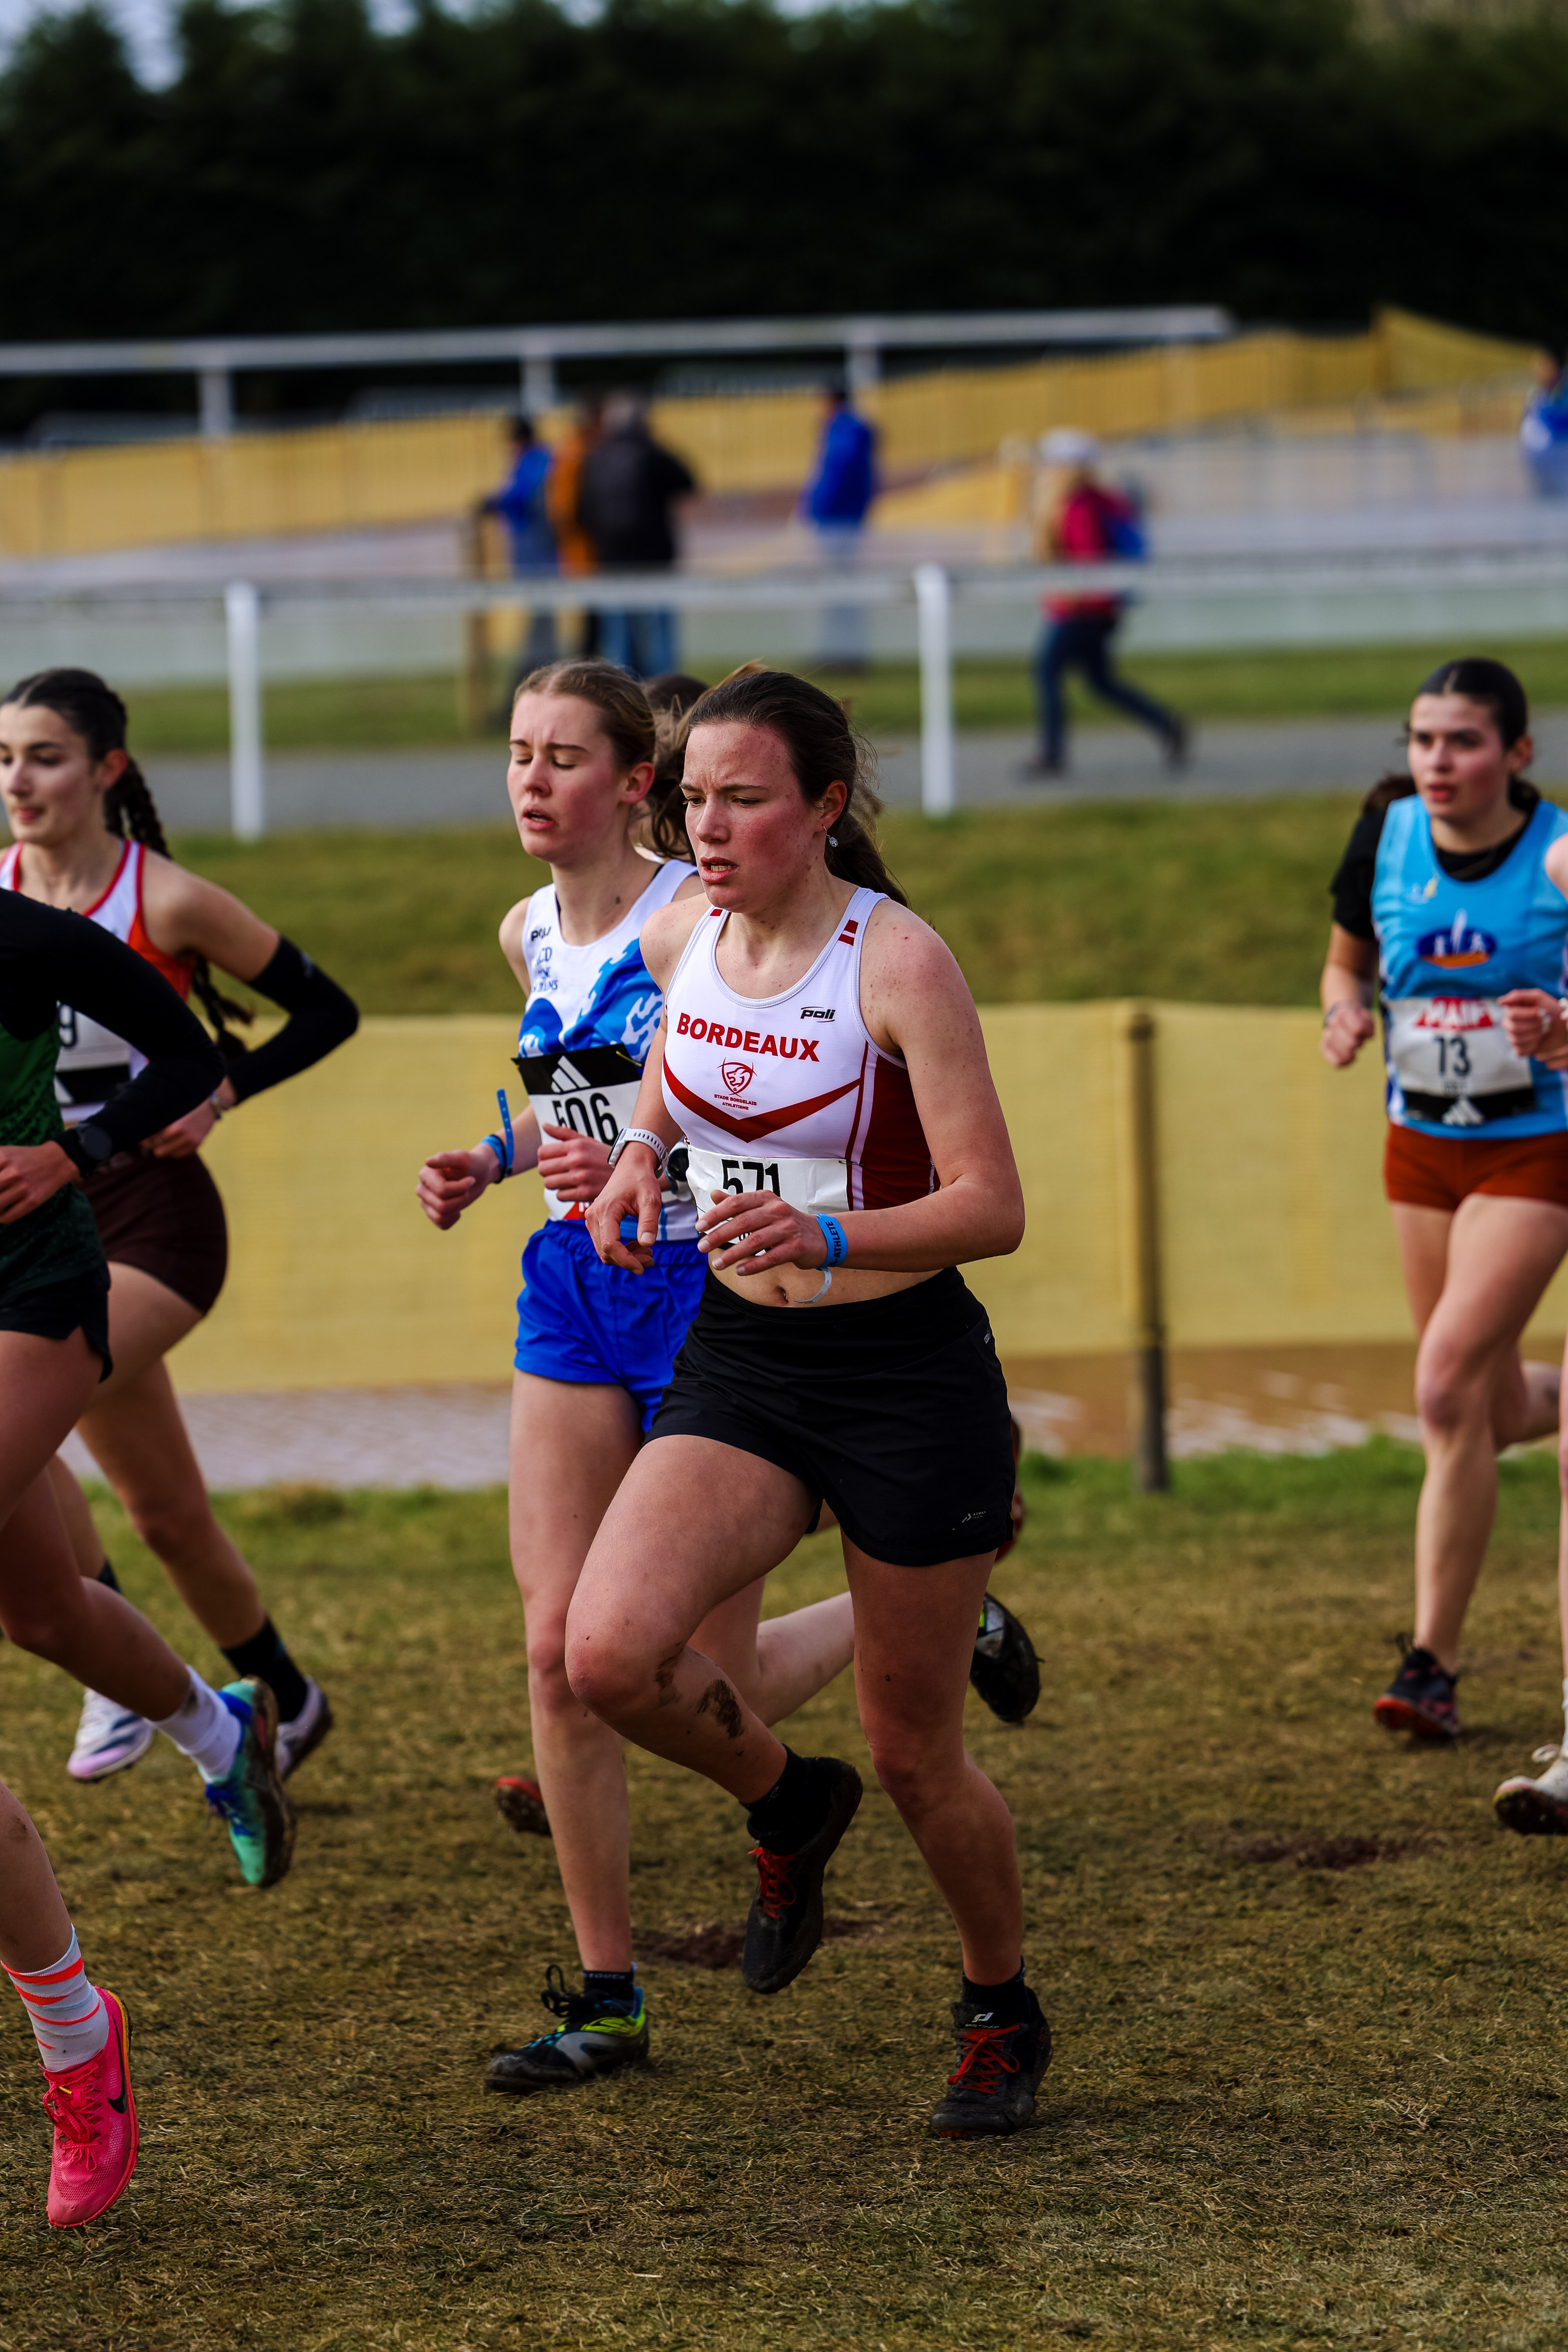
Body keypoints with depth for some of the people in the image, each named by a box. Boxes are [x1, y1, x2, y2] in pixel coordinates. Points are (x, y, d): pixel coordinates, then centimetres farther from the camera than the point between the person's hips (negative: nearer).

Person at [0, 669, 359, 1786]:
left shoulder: (166, 900, -11)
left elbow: (327, 1011, -1)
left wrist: (221, 1094, -13)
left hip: (156, 1219, -5)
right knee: (164, 1512, 9)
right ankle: (289, 1701, 28)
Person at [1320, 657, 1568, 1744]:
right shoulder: (1387, 837, -4)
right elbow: (1348, 963, 12)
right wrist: (1348, 1013, -11)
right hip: (1421, 1148, 5)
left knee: (1449, 1385, -16)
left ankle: (1433, 1662, -8)